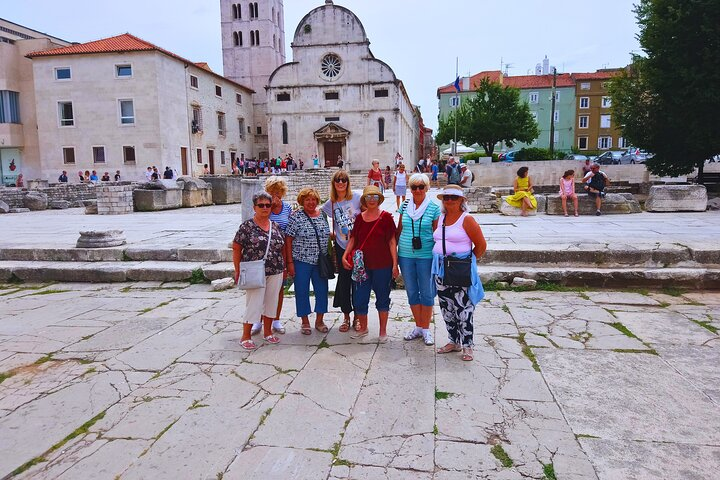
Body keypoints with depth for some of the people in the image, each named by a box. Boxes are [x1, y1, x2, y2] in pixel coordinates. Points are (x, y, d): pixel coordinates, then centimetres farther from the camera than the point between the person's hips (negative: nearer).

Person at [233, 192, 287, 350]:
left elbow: (282, 248, 15)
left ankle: (267, 332, 27)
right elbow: (236, 249, -4)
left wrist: (283, 268, 11)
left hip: (275, 273, 5)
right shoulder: (247, 226, -6)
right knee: (253, 304, -2)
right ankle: (246, 337, 11)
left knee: (271, 302, 12)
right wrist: (238, 271, -6)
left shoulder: (275, 226, 8)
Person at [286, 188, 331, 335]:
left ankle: (319, 320, 24)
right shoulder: (296, 216, -6)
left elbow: (328, 235, 16)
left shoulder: (322, 215, 8)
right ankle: (305, 322, 20)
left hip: (320, 261, 4)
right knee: (302, 291, 5)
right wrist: (290, 262, -10)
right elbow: (288, 240, -7)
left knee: (322, 290, 8)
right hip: (302, 261, -4)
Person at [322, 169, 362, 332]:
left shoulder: (356, 197, -3)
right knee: (344, 281, 5)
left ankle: (357, 316, 20)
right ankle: (346, 317, 21)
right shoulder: (330, 204, 2)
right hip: (341, 247, 2)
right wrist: (330, 234, 4)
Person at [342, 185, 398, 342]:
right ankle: (363, 328, 29)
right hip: (362, 265, 3)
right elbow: (353, 239, 12)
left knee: (382, 298, 9)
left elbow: (392, 241, -4)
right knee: (359, 298, 8)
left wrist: (395, 264, -7)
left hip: (382, 265, -3)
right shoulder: (359, 218, 6)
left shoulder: (386, 217, -4)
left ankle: (383, 331, 24)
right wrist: (345, 255, -1)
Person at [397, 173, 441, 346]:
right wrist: (394, 249, 11)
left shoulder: (434, 208, -4)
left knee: (427, 292, 5)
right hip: (405, 255, 4)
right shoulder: (405, 206, 6)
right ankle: (418, 327, 26)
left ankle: (426, 329, 19)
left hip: (426, 256, -3)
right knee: (412, 292, 12)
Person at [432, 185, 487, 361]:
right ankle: (454, 341, 26)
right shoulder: (440, 219, 10)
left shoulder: (467, 219, -8)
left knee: (463, 307, -4)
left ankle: (467, 345, 7)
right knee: (446, 307, 12)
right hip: (441, 269, 7)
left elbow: (481, 245, -6)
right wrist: (440, 259, 11)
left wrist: (469, 261, 0)